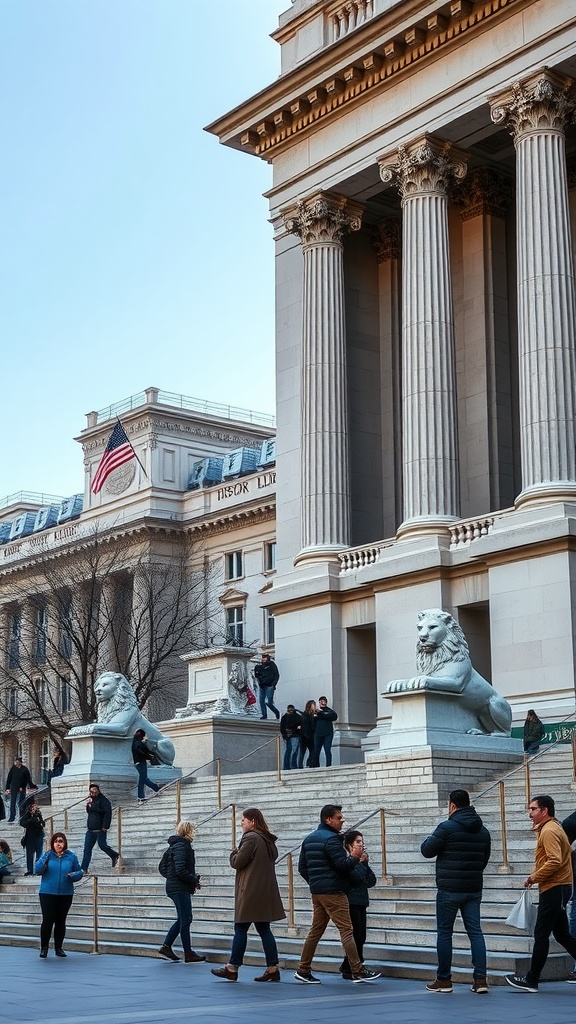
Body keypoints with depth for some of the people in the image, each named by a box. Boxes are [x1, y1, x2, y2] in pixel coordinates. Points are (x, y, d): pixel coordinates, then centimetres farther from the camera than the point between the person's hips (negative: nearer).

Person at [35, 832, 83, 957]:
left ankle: (58, 948, 20)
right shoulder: (47, 855, -1)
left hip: (65, 895, 2)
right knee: (47, 921, -6)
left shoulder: (71, 857, 2)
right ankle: (44, 948, 8)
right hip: (47, 894, -2)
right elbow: (37, 871, -8)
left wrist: (73, 875, -16)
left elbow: (79, 872, 6)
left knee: (61, 921, 9)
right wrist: (44, 861, -25)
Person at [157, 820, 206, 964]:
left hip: (177, 887, 10)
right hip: (180, 888, -10)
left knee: (182, 919, 15)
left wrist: (194, 879, 9)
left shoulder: (182, 845, 17)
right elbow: (180, 870, -23)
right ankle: (188, 954, 1)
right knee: (185, 919, -4)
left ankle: (166, 947, 16)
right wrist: (194, 880, -12)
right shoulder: (181, 846, -15)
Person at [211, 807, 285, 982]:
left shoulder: (250, 838, -14)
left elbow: (237, 862, -16)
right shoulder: (267, 840, 14)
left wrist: (234, 852, 7)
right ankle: (272, 968, 6)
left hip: (250, 893, -9)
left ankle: (232, 968, 2)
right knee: (264, 929, 9)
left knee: (241, 929, -2)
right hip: (265, 892, 9)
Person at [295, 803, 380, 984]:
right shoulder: (331, 838, -14)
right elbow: (342, 865, -19)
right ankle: (358, 972, -5)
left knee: (316, 930, 12)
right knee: (346, 930, -6)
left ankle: (303, 970, 12)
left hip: (316, 892, 9)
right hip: (333, 892, -9)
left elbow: (302, 867, 17)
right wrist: (356, 859, -3)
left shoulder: (309, 839, 14)